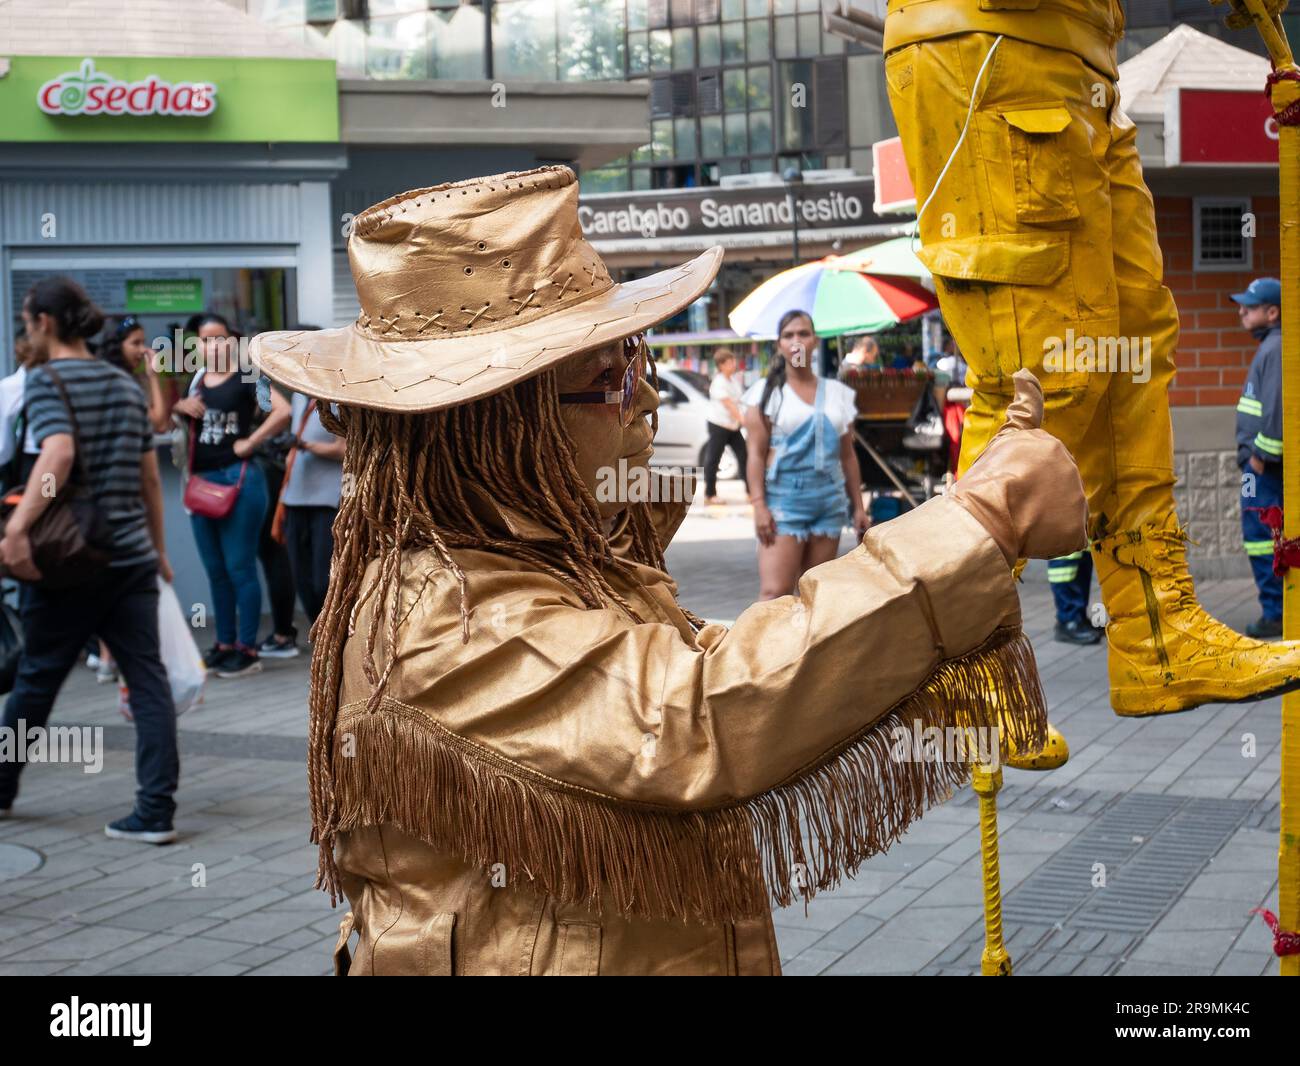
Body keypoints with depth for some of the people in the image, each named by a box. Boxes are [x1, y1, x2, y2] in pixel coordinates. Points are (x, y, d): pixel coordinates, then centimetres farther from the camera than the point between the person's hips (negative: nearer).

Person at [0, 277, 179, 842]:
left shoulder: (45, 380, -7)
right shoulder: (126, 385, 12)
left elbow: (58, 454, -25)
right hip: (132, 558, 5)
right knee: (149, 680, 1)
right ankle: (156, 811, -3)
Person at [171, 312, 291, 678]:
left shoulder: (245, 378, -6)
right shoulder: (194, 381, 12)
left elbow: (282, 411, -19)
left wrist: (250, 442, -14)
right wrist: (180, 405, 0)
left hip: (238, 479, -7)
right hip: (201, 481, 7)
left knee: (239, 568, -4)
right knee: (215, 571, 13)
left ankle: (247, 650, 1)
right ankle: (224, 644, 21)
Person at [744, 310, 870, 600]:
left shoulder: (836, 393, 12)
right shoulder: (768, 392, 2)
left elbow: (847, 455, 16)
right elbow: (756, 452, -4)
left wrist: (858, 507, 13)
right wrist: (759, 505, -13)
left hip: (829, 499, 4)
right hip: (783, 498, -4)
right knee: (774, 592, -14)